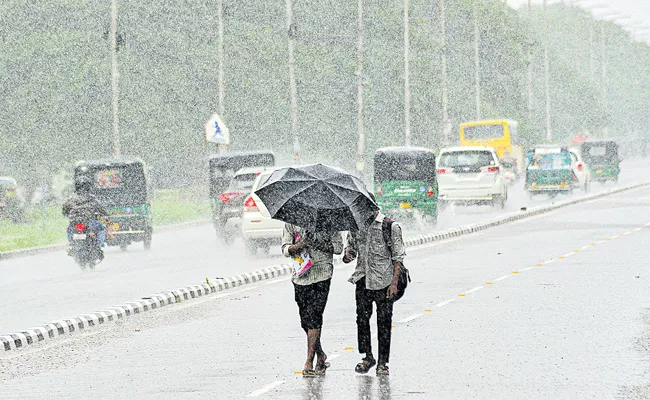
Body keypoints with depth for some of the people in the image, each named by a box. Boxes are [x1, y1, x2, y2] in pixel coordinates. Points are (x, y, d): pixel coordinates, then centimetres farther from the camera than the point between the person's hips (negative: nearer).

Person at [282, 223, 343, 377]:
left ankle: (309, 361, -11)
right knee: (305, 317, 7)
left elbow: (338, 247, 1)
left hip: (322, 274, -3)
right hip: (301, 276, 3)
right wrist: (297, 246, -21)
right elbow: (285, 249, 2)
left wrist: (318, 244, -15)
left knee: (314, 315, -13)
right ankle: (320, 355, 27)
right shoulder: (291, 223, 8)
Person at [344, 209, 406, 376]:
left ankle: (382, 362, 6)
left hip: (384, 281, -4)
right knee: (362, 318, 4)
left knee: (384, 321, -1)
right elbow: (351, 246, 20)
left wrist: (394, 282, -10)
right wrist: (347, 256, -5)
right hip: (363, 280, 4)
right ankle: (368, 357, 19)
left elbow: (398, 257, -4)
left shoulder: (390, 226, -4)